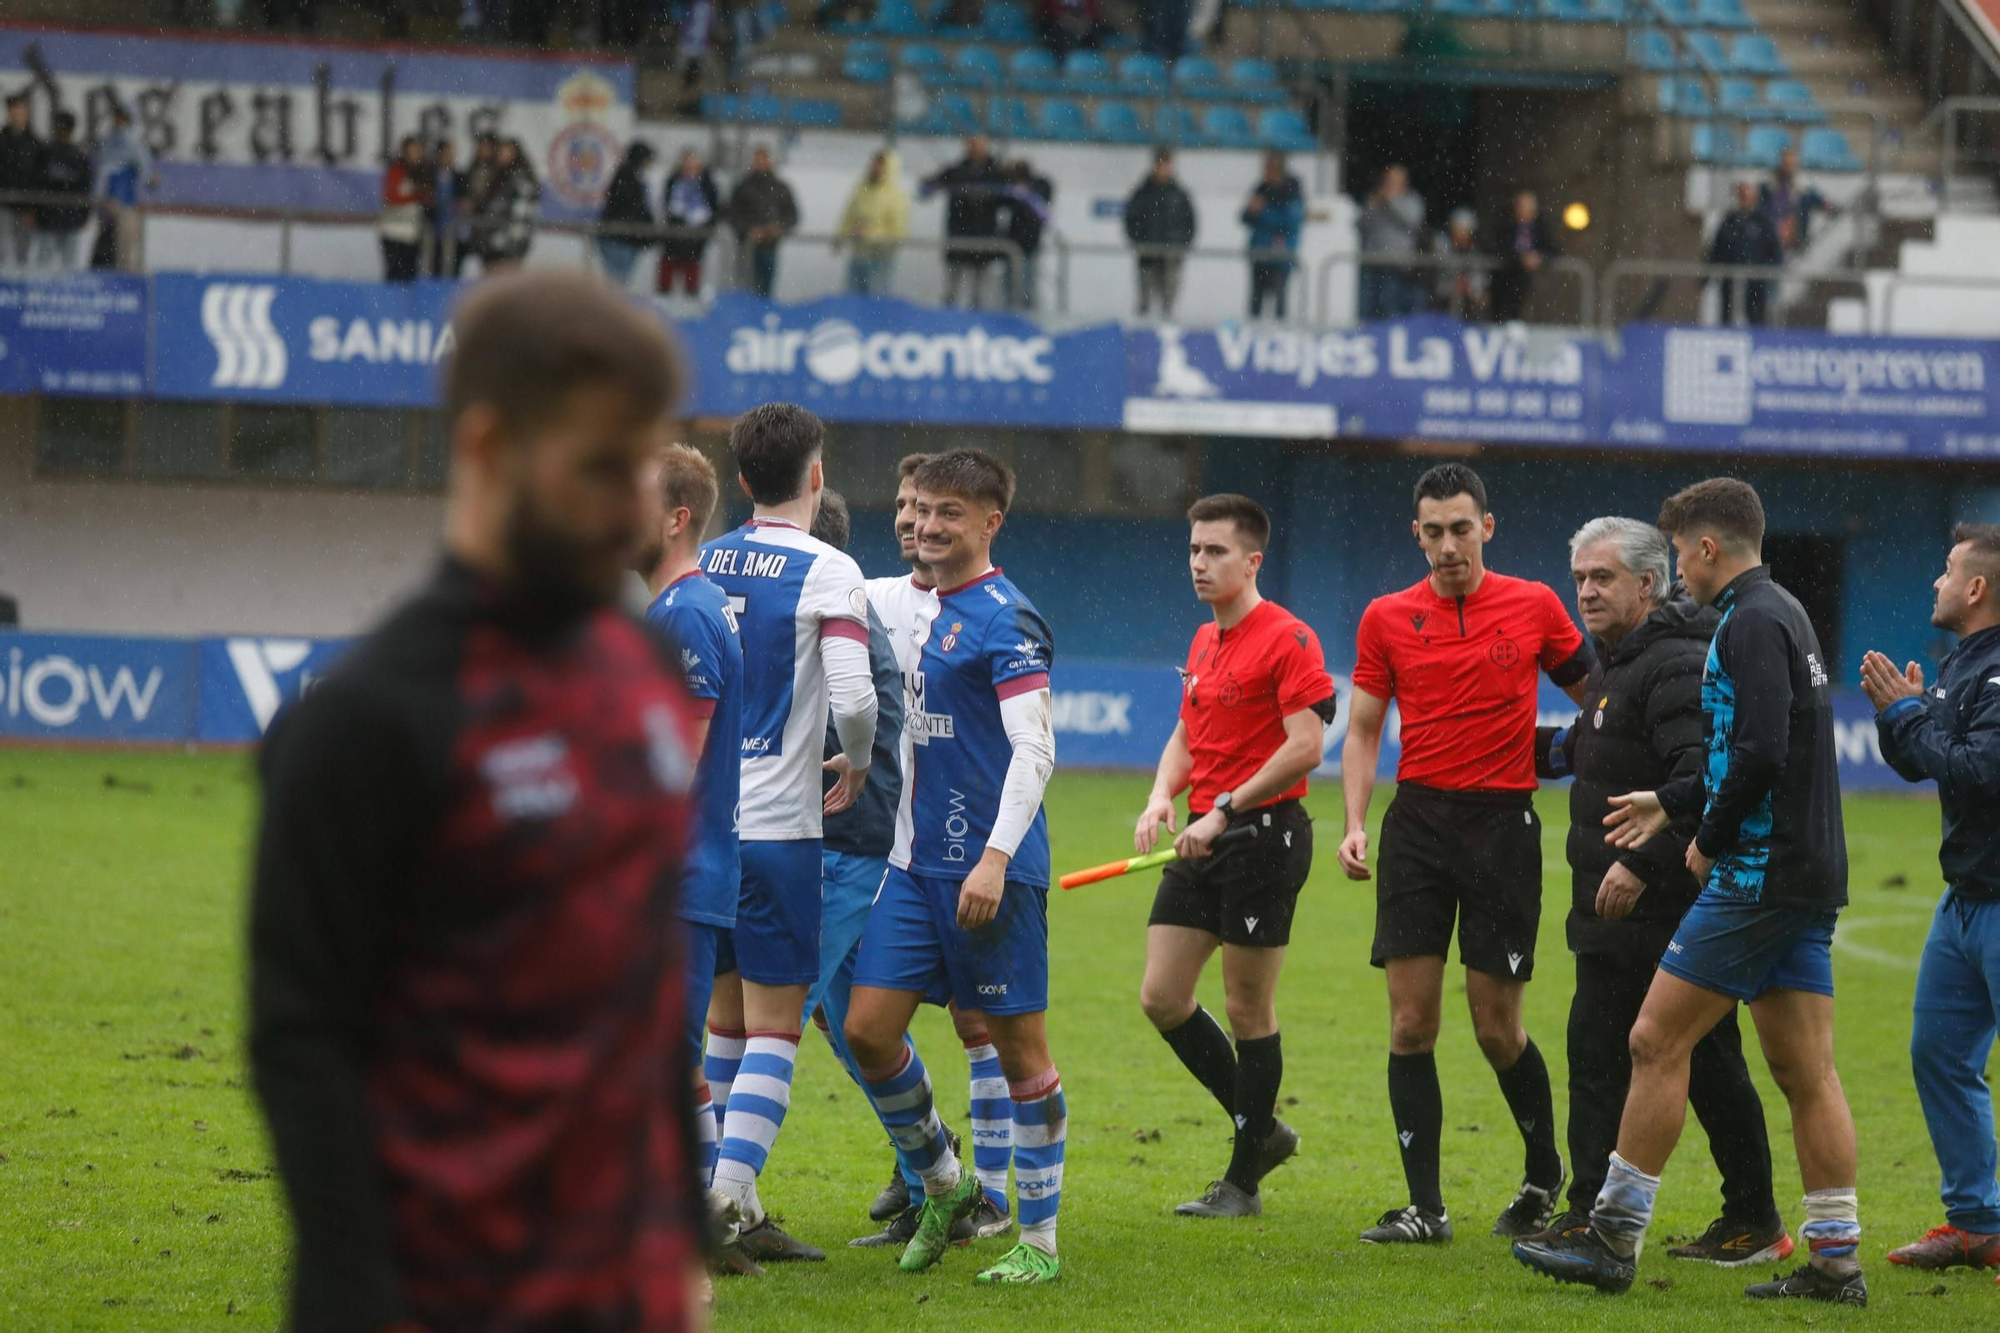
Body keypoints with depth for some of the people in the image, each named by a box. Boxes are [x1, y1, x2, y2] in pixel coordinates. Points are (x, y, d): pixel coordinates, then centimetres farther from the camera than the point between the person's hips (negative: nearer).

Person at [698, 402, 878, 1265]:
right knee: (774, 1028, -2)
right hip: (777, 826, -6)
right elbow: (853, 699, -18)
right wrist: (857, 764, 2)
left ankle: (728, 1202, 17)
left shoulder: (698, 569, 8)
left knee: (724, 1019, 15)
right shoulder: (828, 573, -9)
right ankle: (726, 1205, -11)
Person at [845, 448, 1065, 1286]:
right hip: (919, 862, 8)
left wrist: (995, 857, -25)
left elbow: (1035, 749, -18)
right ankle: (943, 1185, 22)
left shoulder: (1005, 619, -11)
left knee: (1018, 1044, 0)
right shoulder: (926, 611, 15)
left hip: (992, 868, -8)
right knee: (868, 1029, 2)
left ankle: (1039, 1240, 8)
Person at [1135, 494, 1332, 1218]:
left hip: (1264, 833, -8)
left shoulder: (1288, 639, -11)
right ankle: (1262, 1130, 20)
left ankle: (1243, 1181, 7)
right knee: (1162, 996, 4)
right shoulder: (1204, 643, 15)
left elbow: (1304, 746, -18)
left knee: (1248, 1008, -2)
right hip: (1204, 838, 8)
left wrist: (1224, 811, -19)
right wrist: (1162, 795, 3)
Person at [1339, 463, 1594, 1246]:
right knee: (1410, 1021, -4)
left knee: (1496, 1027, -1)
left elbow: (1593, 697, 12)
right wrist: (1355, 823, -4)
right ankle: (1425, 1206, 1)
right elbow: (1362, 730, 9)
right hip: (1417, 821, 2)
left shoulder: (1535, 607, 1)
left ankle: (1545, 1176, 23)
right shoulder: (1387, 618, 5)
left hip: (1503, 821, -2)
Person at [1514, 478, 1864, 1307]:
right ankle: (1836, 1262, 5)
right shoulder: (1784, 615, 17)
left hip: (1757, 873, -10)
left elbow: (1763, 751, -24)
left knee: (1656, 1044, -4)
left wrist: (1711, 840, -11)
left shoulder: (1750, 623, -13)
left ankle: (1614, 1239, -1)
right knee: (1805, 1072, 7)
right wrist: (1672, 802, 31)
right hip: (1809, 878, 10)